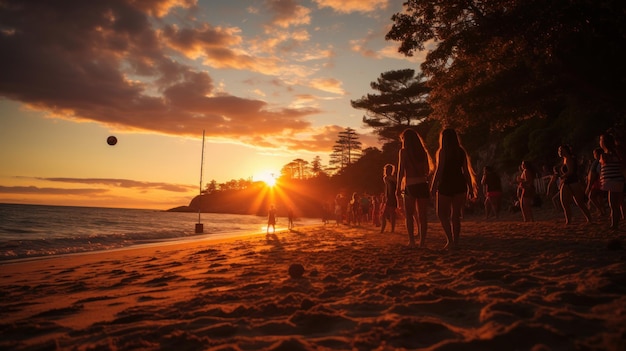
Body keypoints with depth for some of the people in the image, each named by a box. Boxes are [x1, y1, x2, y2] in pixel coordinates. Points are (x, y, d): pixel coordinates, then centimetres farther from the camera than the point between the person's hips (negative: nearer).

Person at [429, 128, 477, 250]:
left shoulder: (443, 151, -6)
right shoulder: (461, 151, 9)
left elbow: (439, 170, -12)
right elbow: (466, 171, 9)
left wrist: (433, 186, -10)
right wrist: (470, 187, 12)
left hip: (446, 185, -5)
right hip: (459, 185, 6)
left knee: (442, 214, 2)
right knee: (455, 215, 10)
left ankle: (450, 240, -10)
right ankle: (455, 241, 11)